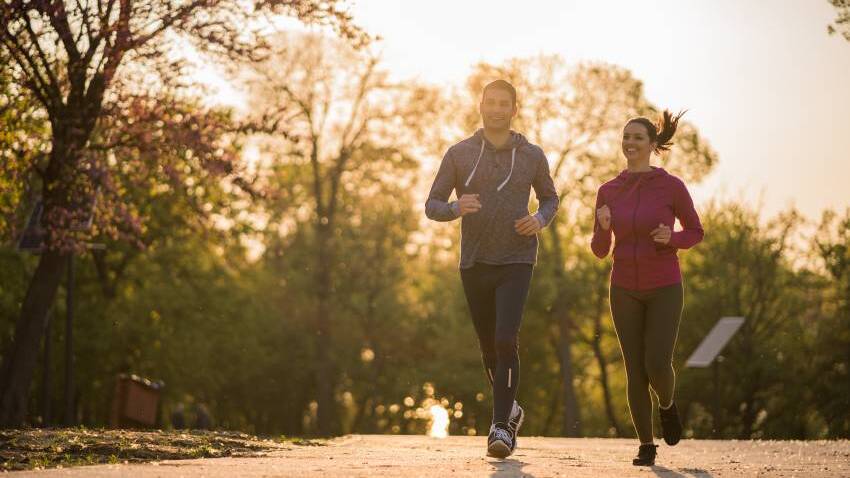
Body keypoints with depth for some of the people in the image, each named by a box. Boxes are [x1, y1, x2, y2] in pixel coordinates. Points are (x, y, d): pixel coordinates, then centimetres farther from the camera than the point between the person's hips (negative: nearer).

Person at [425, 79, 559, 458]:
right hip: (474, 264, 2)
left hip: (516, 262, -2)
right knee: (490, 348, 12)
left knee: (506, 341, -18)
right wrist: (456, 208, -22)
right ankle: (510, 410, 36)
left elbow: (550, 198, 17)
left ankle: (500, 427, -15)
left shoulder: (532, 156, 2)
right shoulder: (459, 154, 1)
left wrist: (540, 220, -6)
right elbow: (432, 206, 1)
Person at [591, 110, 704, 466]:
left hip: (664, 289, -2)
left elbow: (695, 232, 2)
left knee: (657, 366, -12)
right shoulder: (608, 191, -1)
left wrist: (671, 238, -21)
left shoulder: (672, 186, -10)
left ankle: (667, 403, 25)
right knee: (635, 370, 0)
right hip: (625, 290, 2)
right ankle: (646, 446, 15)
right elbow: (600, 250, 2)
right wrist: (603, 226, -21)